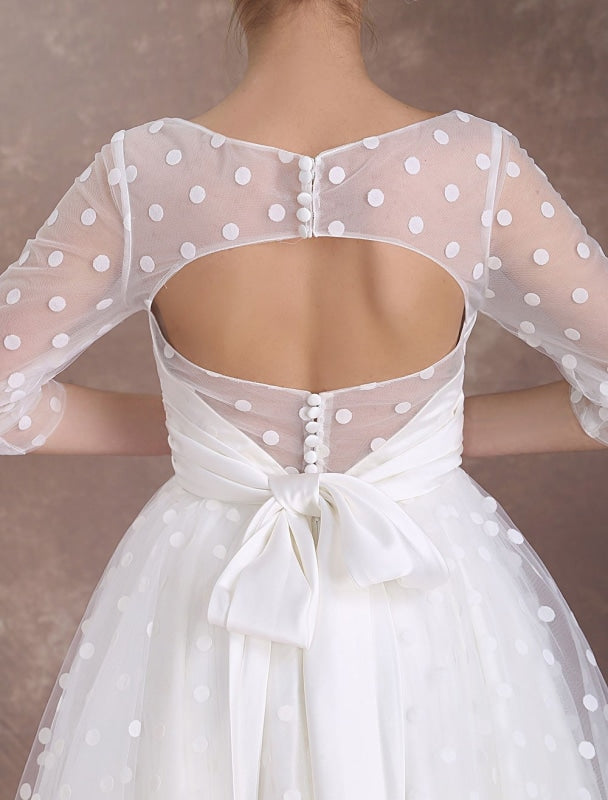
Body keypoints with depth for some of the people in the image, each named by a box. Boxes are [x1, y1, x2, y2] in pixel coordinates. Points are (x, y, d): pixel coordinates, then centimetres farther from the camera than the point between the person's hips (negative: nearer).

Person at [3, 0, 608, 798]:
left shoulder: (143, 175, -19)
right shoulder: (475, 168, -20)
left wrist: (168, 424, 3)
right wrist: (449, 429, 0)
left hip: (211, 596, 1)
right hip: (429, 603, 0)